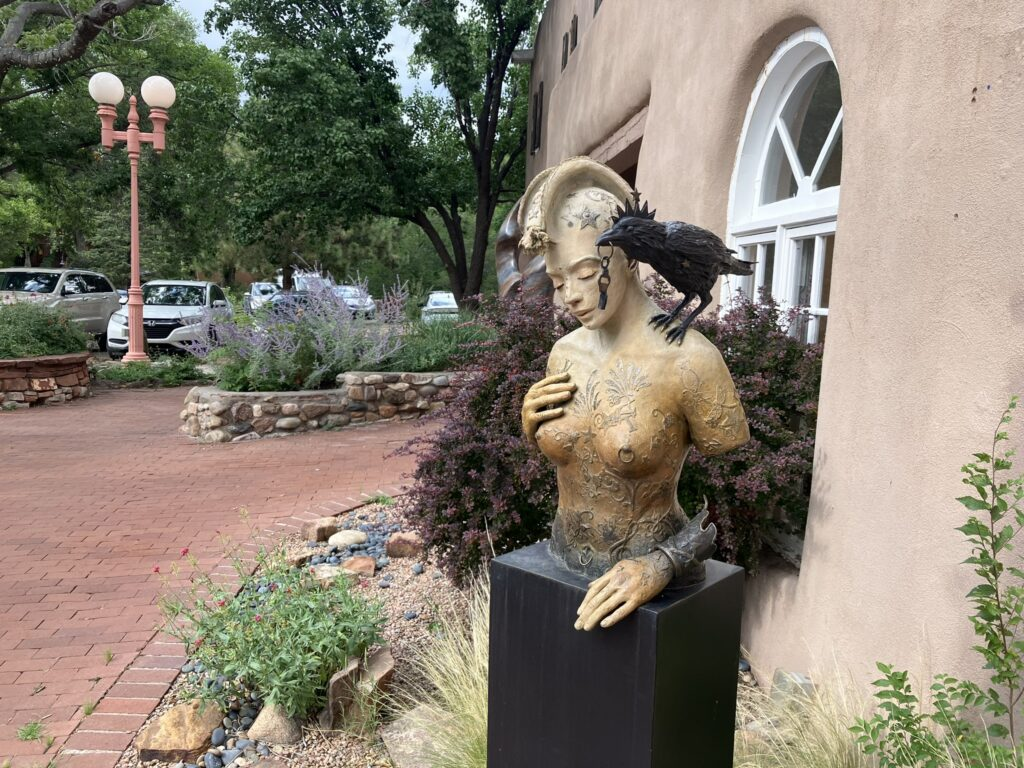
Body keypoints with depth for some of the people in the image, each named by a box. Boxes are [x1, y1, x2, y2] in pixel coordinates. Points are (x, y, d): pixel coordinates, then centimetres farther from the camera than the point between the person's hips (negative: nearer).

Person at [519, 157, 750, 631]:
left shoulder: (688, 360, -19)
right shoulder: (564, 354, -1)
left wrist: (665, 562, -21)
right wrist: (532, 425, -5)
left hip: (649, 589, -5)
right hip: (563, 565, 5)